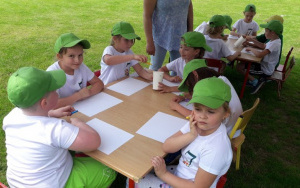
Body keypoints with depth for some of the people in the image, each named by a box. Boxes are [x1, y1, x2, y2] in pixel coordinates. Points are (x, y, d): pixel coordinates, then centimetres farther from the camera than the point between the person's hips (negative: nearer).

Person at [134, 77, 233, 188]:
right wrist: (191, 135, -28)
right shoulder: (195, 125, -11)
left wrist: (164, 174, -19)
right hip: (178, 174, 6)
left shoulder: (216, 148, -30)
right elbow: (166, 147, -13)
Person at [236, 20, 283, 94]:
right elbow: (264, 46, 18)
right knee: (242, 63, 18)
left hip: (265, 70, -10)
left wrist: (250, 48, -21)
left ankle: (255, 81, -5)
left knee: (239, 67, -11)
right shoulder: (274, 40, 2)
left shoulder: (274, 44, -29)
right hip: (265, 64, 10)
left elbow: (259, 54, -38)